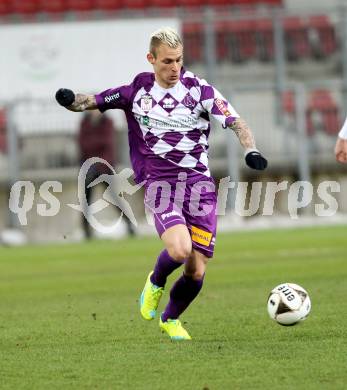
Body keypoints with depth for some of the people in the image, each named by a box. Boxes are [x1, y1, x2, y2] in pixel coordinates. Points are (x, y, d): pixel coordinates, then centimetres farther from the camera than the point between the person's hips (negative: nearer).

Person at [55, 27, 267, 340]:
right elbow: (91, 102, 10)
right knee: (179, 250, -28)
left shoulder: (199, 89, 0)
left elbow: (236, 122, -4)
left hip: (199, 181, 1)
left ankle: (171, 320, 30)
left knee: (197, 270, -1)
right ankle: (156, 282, 9)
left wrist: (251, 151, -24)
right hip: (159, 182, -1)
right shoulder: (137, 90, 5)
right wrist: (71, 100, -13)